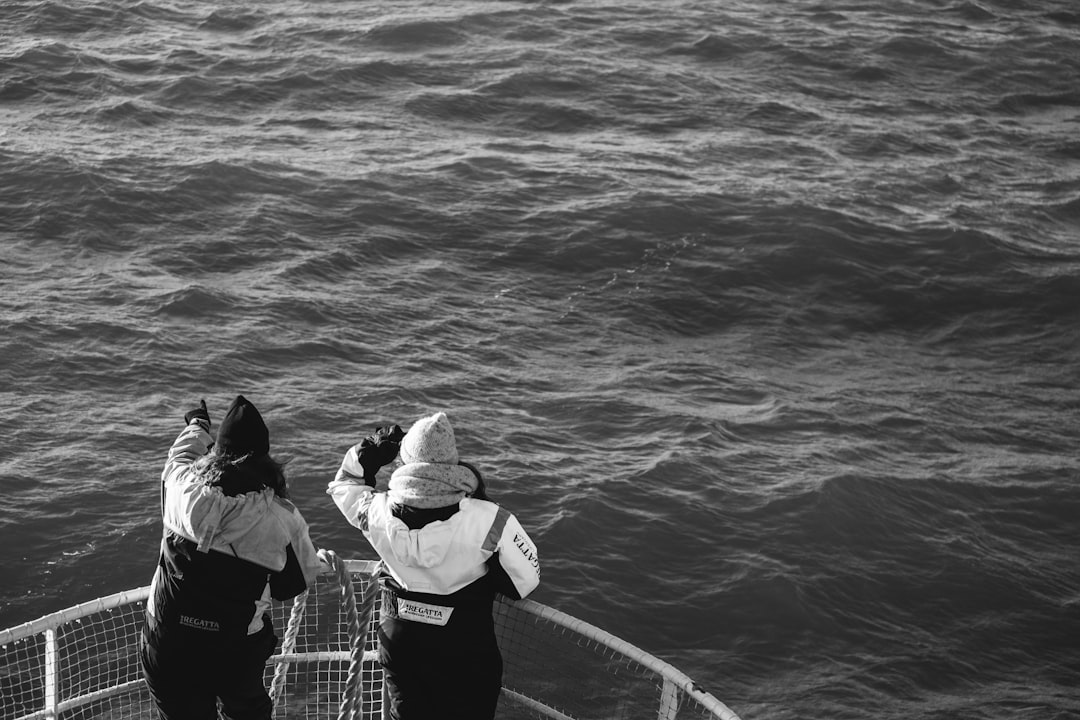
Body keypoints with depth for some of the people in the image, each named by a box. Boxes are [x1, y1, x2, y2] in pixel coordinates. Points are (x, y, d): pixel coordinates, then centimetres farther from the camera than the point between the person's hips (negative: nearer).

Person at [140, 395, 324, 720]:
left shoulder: (182, 489, -16)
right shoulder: (281, 517, -19)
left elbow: (182, 453, 8)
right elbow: (303, 577, -5)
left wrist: (196, 425, 30)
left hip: (167, 647, 1)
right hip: (238, 653, -1)